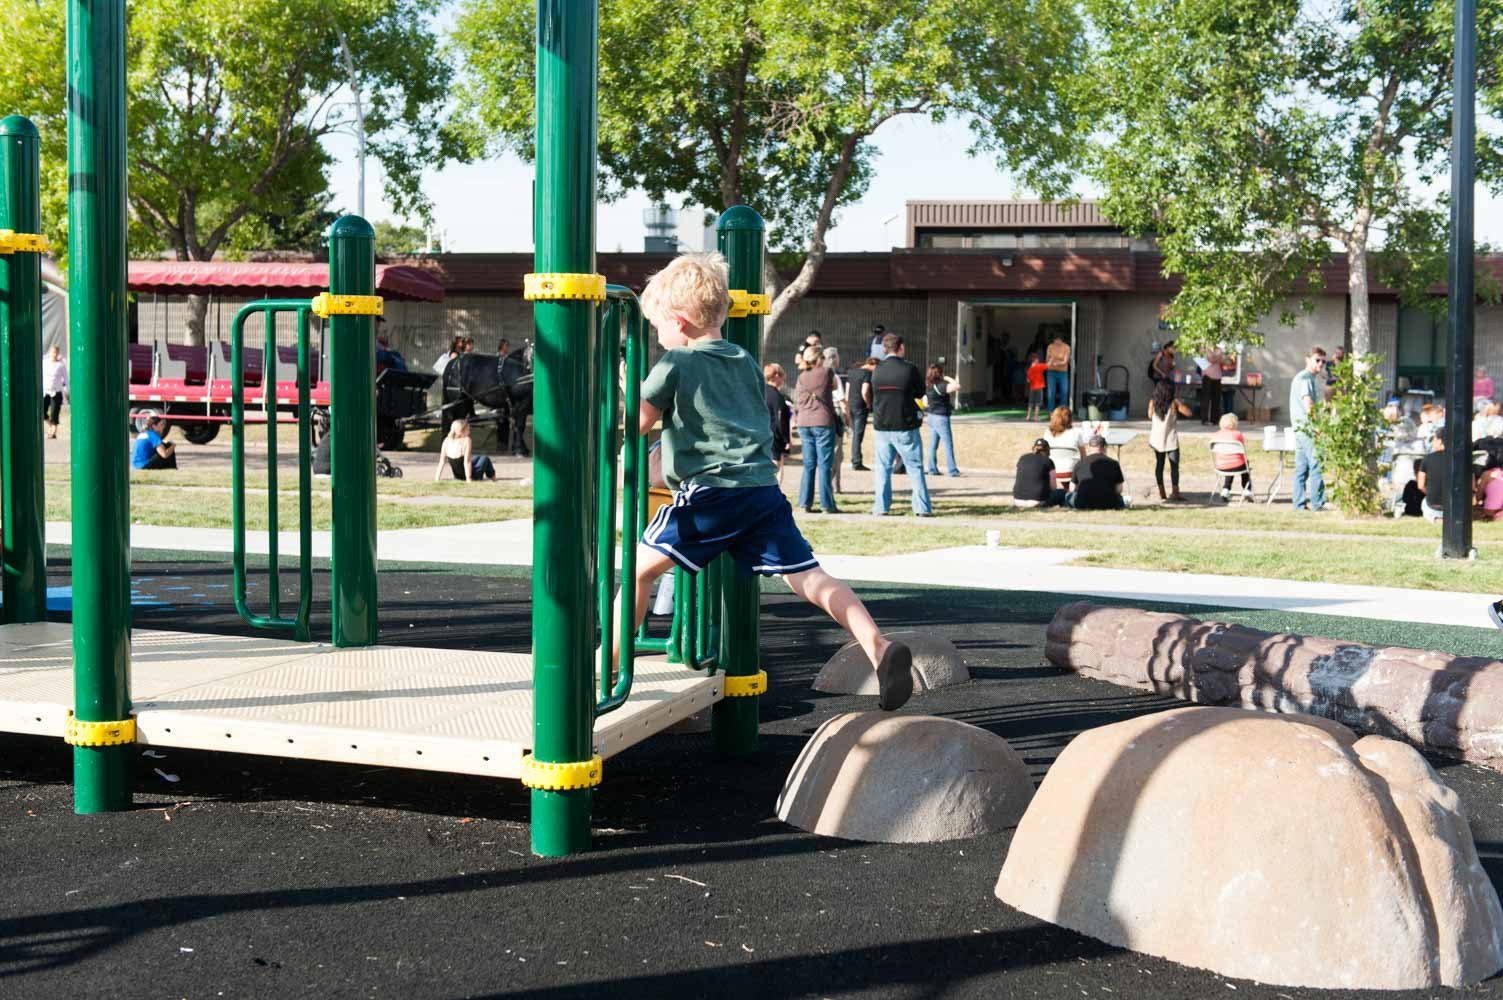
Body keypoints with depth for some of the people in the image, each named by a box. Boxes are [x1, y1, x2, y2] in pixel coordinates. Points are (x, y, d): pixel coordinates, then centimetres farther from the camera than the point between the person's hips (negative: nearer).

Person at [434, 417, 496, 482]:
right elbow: (467, 462, -26)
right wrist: (469, 479, -24)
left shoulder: (446, 441, -7)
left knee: (477, 457, 33)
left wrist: (437, 478, -5)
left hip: (457, 476, 6)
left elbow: (442, 462, -7)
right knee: (485, 458, 24)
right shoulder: (466, 440, -22)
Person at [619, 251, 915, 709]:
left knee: (642, 565, 5)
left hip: (711, 489, -6)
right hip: (764, 489, 6)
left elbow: (635, 422, 1)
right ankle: (880, 649, -15)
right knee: (808, 577, 0)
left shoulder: (675, 365, 0)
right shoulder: (745, 362, 21)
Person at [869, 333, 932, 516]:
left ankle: (880, 507, 8)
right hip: (906, 427, -3)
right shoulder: (909, 369, -10)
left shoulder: (877, 371, 0)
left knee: (883, 468, 11)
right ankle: (922, 508, 4)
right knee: (915, 468, 5)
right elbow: (920, 392, 2)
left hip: (882, 427, 3)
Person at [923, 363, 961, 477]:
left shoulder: (928, 386, 5)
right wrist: (949, 379, -14)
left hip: (931, 416, 8)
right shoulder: (940, 386, -20)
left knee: (933, 445, 12)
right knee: (948, 445, -3)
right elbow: (957, 387, -29)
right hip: (941, 417, -8)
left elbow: (925, 403, 16)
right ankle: (952, 470, -3)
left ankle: (932, 469, 15)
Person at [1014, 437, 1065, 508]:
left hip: (1018, 501, 6)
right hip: (1037, 501, -6)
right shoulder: (1048, 461, 1)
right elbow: (1053, 487, 4)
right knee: (1062, 492, 16)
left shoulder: (1022, 458, 13)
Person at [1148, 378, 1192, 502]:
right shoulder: (1174, 403, -14)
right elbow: (1188, 413, -7)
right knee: (1174, 466, 1)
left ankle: (1162, 493, 14)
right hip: (1171, 440, -4)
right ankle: (1175, 493, -4)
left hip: (1157, 439, 4)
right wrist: (1181, 404, 7)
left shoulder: (1153, 403, -5)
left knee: (1159, 465, 12)